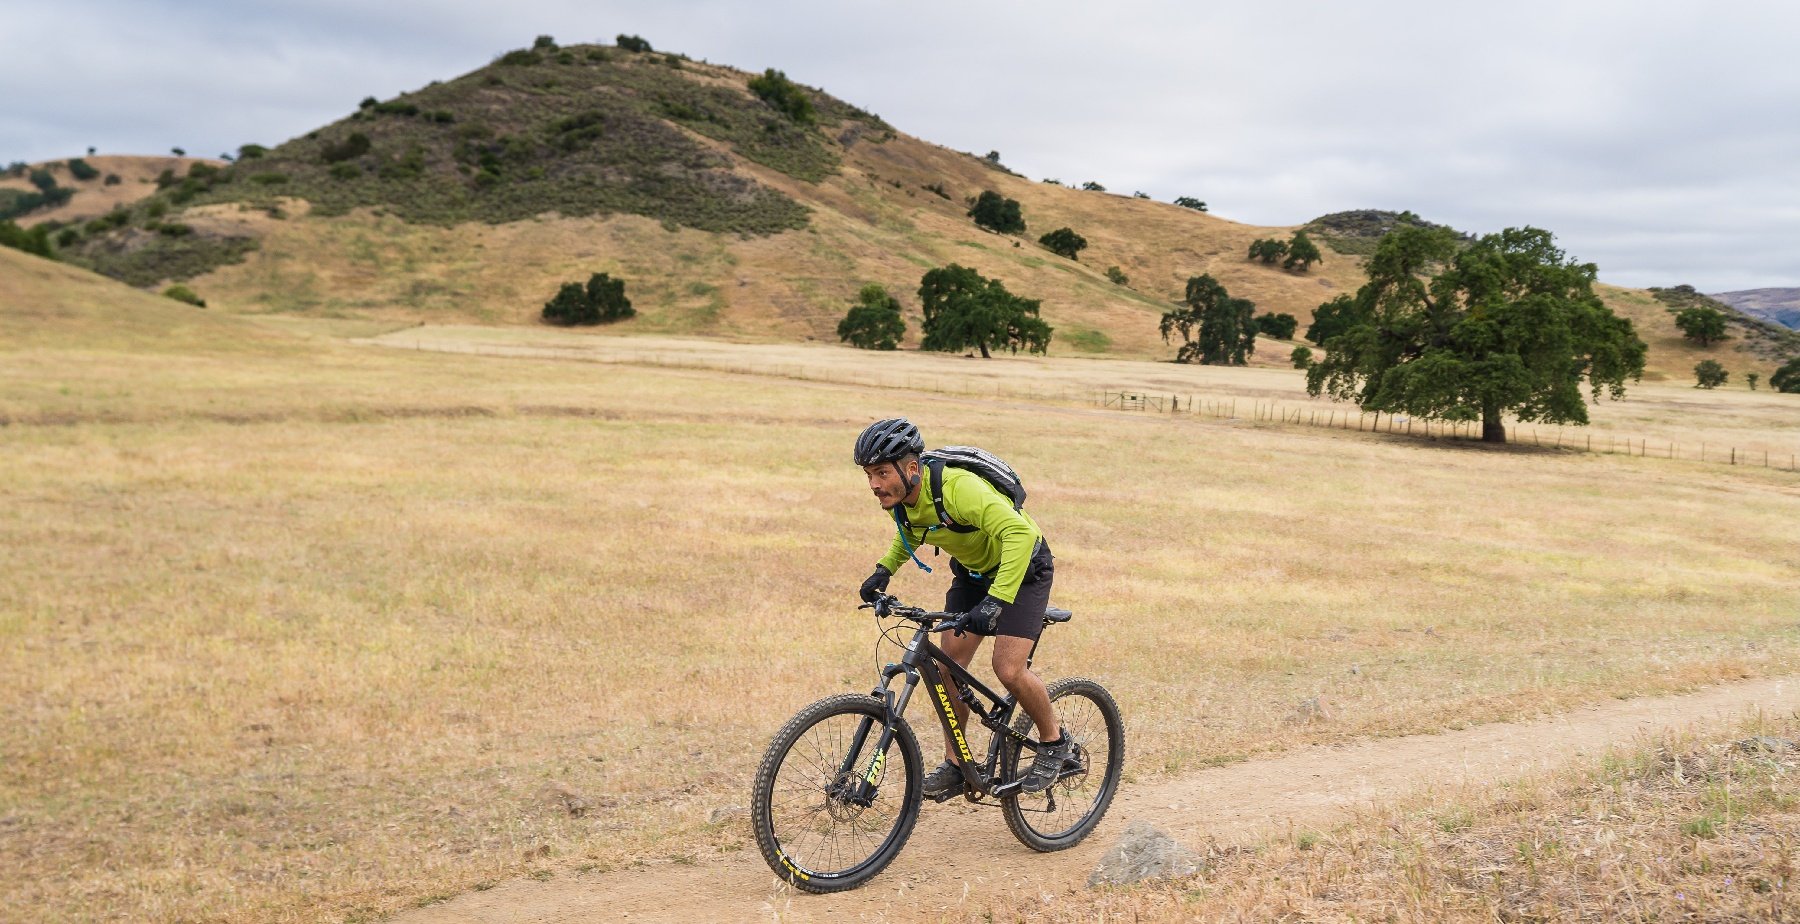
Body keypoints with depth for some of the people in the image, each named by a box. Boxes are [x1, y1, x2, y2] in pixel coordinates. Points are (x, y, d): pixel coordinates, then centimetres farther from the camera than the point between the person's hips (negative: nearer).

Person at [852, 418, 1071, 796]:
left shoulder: (957, 488, -38)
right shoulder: (898, 497, -13)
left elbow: (1019, 533, -48)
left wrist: (996, 600, -54)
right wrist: (884, 569, -3)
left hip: (1021, 568, -7)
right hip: (972, 571, 7)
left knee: (1008, 670, -17)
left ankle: (1055, 744, 8)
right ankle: (954, 764, 12)